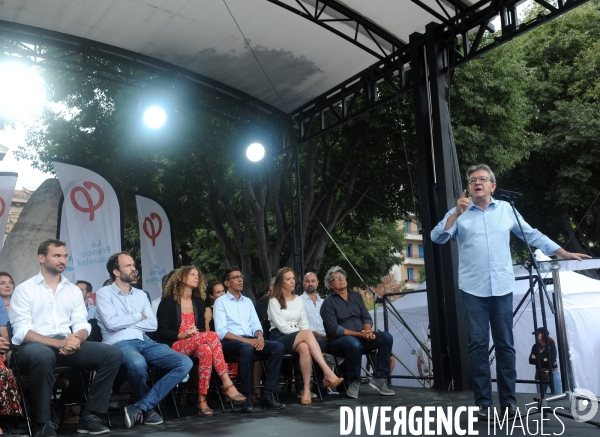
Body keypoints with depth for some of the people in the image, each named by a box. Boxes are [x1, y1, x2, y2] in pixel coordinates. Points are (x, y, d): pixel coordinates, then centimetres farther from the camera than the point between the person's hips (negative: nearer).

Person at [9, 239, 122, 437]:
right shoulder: (24, 289, 3)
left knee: (113, 354, -16)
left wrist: (77, 338, -16)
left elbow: (81, 324, 10)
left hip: (69, 344, 5)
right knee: (43, 356, -41)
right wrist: (58, 343, -22)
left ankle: (88, 415, -9)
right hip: (35, 345, -4)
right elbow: (22, 331, -8)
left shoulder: (73, 290, 17)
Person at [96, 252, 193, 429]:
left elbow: (153, 324, 8)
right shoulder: (104, 293, 6)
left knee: (185, 363, -16)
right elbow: (111, 323, -11)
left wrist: (125, 322, -3)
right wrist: (138, 317, 2)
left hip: (144, 342, 6)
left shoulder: (141, 294, 21)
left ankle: (140, 407, -16)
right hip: (119, 343, -5)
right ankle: (148, 407, -8)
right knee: (138, 363, -41)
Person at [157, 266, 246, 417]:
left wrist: (197, 334, -8)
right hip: (174, 347, -5)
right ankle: (227, 385, -34)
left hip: (195, 346, 5)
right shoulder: (168, 301, 0)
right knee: (212, 335, -31)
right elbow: (162, 331, -5)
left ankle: (202, 400, -35)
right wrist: (183, 335, -18)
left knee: (206, 350, -35)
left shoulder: (199, 302, 16)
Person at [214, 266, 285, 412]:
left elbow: (256, 325, 16)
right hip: (230, 342, -6)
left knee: (278, 347, -20)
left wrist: (259, 336, -8)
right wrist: (245, 340, -18)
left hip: (250, 340, 6)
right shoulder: (221, 302, 3)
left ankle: (267, 396, -21)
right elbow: (221, 332, -8)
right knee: (247, 349, -39)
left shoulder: (248, 301, 22)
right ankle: (246, 397, -28)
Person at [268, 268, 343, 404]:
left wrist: (305, 336, -9)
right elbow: (282, 326, -8)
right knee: (307, 333, -36)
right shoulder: (274, 301, 1)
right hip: (280, 339, -4)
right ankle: (328, 373, -41)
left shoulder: (298, 300, 18)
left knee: (305, 348, -36)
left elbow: (304, 323, 12)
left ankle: (307, 389, -38)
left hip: (298, 339, 4)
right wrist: (303, 334, -15)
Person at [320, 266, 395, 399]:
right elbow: (334, 329, -13)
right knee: (354, 343, -39)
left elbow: (367, 317, 11)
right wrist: (359, 334, -19)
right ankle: (354, 383, -17)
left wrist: (367, 331, -13)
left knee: (387, 337, -18)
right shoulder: (328, 303, -4)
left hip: (362, 337, 6)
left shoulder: (356, 296, 14)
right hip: (340, 340, -5)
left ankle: (379, 378, -14)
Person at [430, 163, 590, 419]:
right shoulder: (459, 212, 5)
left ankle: (509, 400, 14)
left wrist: (563, 253, 12)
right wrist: (456, 213, -16)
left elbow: (532, 234, 15)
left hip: (502, 287, 1)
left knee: (505, 344, 5)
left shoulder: (506, 209, 10)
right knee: (478, 344, -1)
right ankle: (483, 401, 6)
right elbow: (437, 237, -6)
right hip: (472, 289, -1)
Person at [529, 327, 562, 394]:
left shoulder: (551, 345, -6)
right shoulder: (535, 347, 4)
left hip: (553, 374, -4)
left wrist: (537, 360, -7)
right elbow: (531, 360, -6)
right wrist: (544, 360, -14)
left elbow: (552, 361, -14)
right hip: (540, 375, 4)